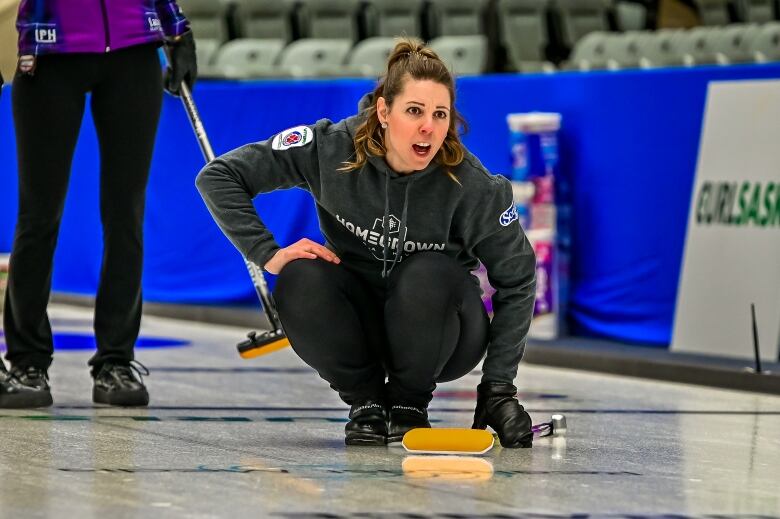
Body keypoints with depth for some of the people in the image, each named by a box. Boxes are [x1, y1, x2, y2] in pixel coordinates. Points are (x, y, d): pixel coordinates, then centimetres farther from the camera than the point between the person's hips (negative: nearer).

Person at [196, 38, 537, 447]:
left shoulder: (471, 185, -22)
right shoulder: (332, 148, -20)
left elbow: (517, 278, -11)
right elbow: (219, 176, -15)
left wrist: (498, 386, -13)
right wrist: (268, 254, -24)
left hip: (439, 333, -1)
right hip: (362, 320, 1)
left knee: (428, 274, -34)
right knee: (301, 280, -30)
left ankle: (410, 402, -8)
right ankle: (366, 401, -6)